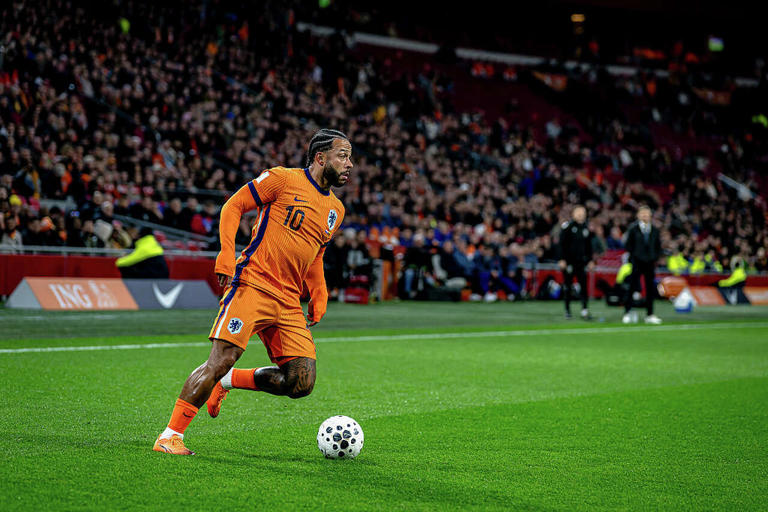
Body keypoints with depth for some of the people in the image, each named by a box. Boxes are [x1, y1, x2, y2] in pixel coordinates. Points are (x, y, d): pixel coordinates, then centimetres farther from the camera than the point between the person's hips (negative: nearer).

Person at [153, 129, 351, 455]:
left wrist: (319, 299, 19)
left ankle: (229, 381, 15)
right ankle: (170, 436, -7)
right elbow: (233, 207, -1)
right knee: (222, 359, -18)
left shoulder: (336, 210, 18)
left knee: (301, 383, -6)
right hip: (252, 285, -6)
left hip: (289, 303, 7)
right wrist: (226, 256, -13)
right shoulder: (284, 179, -2)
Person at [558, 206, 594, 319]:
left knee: (583, 285, -5)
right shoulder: (567, 227, -5)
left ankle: (584, 309, -7)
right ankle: (567, 310, 13)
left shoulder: (586, 228, 11)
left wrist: (590, 260, 14)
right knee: (568, 286, 3)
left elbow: (588, 246, 18)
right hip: (568, 262, -4)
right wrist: (562, 259, -14)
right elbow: (562, 244, -8)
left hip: (581, 261, 4)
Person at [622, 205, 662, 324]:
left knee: (650, 289, 4)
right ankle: (627, 313, 7)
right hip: (636, 263, -3)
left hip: (650, 263, 3)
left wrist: (655, 257, 4)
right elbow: (627, 244, -2)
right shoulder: (633, 229, -1)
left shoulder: (655, 230, 9)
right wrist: (633, 256, -6)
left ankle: (650, 315, 9)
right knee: (632, 287, -2)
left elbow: (658, 246, 16)